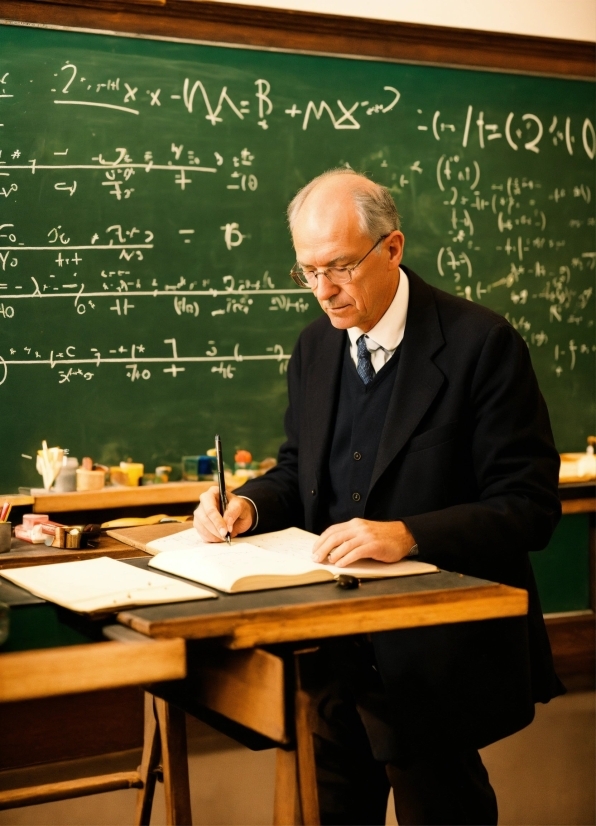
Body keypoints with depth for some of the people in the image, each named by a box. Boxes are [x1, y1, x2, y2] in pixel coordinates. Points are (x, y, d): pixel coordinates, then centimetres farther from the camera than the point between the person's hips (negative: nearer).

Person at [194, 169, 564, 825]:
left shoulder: (481, 344, -15)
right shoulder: (315, 346, 6)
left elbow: (529, 507, -18)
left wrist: (409, 536, -31)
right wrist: (248, 505, -7)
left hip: (437, 654, -6)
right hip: (334, 646, 6)